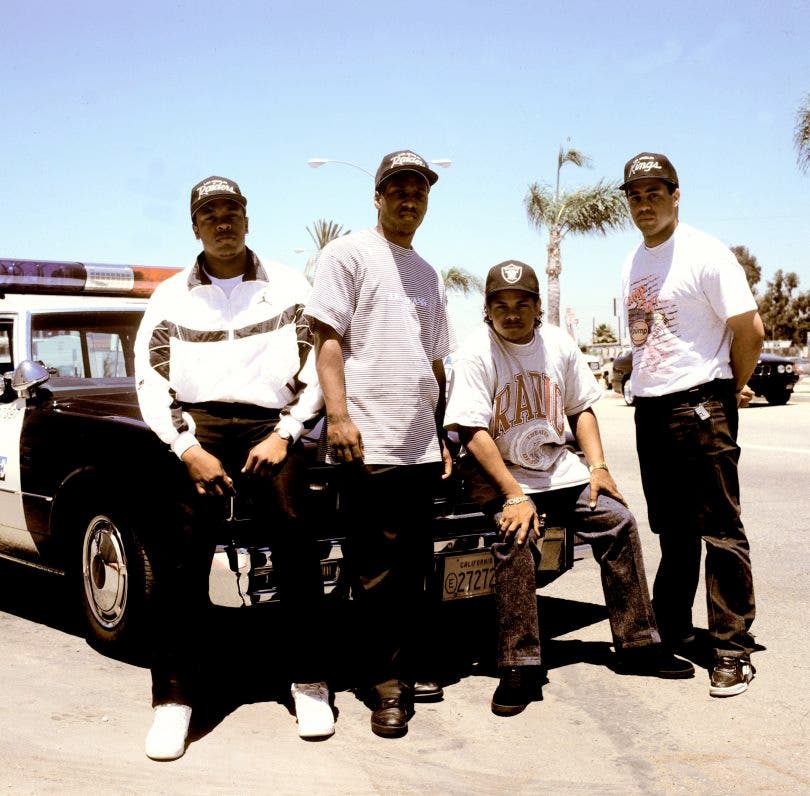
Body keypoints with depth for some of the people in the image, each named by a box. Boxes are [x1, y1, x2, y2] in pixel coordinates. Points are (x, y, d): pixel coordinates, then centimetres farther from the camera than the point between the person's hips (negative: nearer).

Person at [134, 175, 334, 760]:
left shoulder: (288, 287, 11)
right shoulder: (171, 296, 14)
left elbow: (316, 366, 7)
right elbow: (151, 380, 8)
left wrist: (284, 435, -5)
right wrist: (187, 448, -6)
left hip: (271, 428, 0)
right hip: (197, 428, 1)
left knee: (296, 552, -8)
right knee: (183, 562, -7)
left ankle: (308, 682, 6)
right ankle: (175, 700, -1)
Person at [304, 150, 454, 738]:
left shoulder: (429, 276, 21)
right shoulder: (349, 254, 1)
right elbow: (328, 339, -7)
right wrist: (339, 415, -16)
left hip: (421, 447, 7)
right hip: (369, 444, -6)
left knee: (414, 572, 10)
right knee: (378, 574, -3)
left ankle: (408, 671, 21)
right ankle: (388, 687, 6)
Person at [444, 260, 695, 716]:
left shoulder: (559, 344, 3)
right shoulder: (476, 353, -13)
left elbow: (581, 409, 14)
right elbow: (474, 433, -18)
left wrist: (598, 466, 0)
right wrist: (514, 495, -25)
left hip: (557, 465, 6)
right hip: (497, 472, -5)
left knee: (619, 522, -6)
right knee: (517, 540, -29)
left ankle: (637, 645, 6)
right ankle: (520, 667, -20)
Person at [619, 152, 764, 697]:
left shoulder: (704, 253, -10)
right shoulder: (633, 264, 13)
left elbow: (750, 330, -11)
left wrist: (731, 390, 0)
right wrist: (643, 383, 14)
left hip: (700, 406, -7)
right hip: (649, 408, 8)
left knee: (720, 530, -4)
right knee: (672, 531, 16)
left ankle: (734, 650, 3)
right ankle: (672, 630, 27)